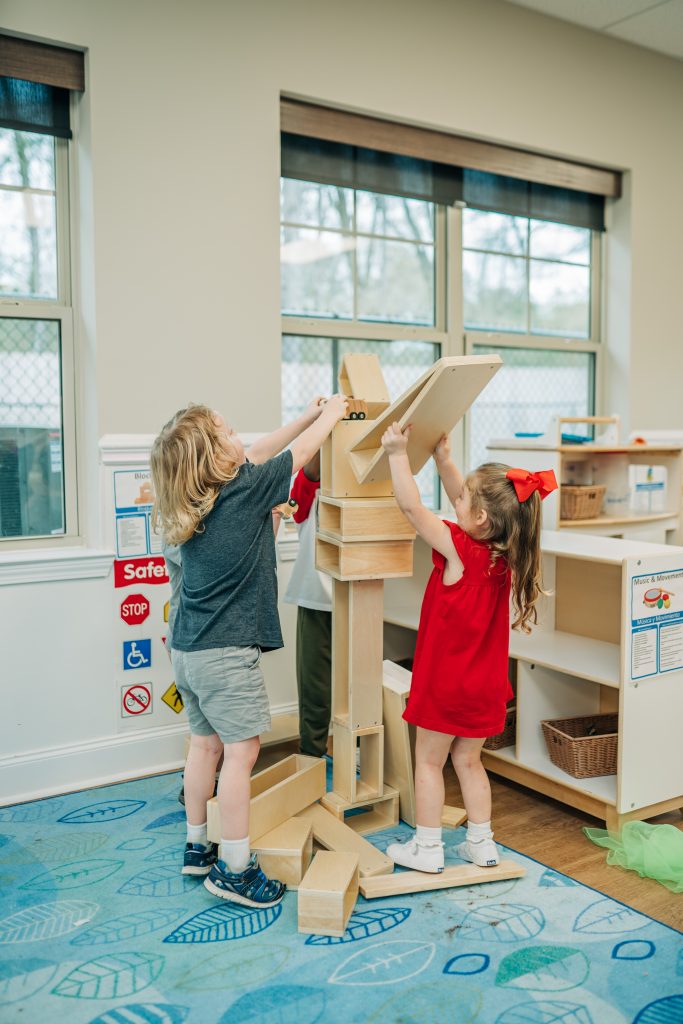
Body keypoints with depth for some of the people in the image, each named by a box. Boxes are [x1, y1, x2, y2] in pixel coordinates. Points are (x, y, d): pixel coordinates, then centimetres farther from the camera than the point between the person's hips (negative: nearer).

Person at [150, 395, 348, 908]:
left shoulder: (196, 499, 5)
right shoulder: (245, 491, -16)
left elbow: (258, 454, 17)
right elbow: (298, 452, -2)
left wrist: (309, 415, 23)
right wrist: (331, 412, 17)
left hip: (187, 649, 8)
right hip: (227, 653, -8)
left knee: (206, 742, 18)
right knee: (242, 749, -1)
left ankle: (197, 846, 31)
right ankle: (234, 869, 6)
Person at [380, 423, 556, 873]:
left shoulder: (458, 549, -22)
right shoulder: (502, 552, -3)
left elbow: (411, 506, -22)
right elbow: (463, 499, 8)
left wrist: (399, 453, -15)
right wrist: (443, 457, 7)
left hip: (445, 683, -6)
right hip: (485, 686, 6)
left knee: (429, 761, 10)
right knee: (469, 761, 20)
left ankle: (427, 848, 19)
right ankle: (482, 843, 27)